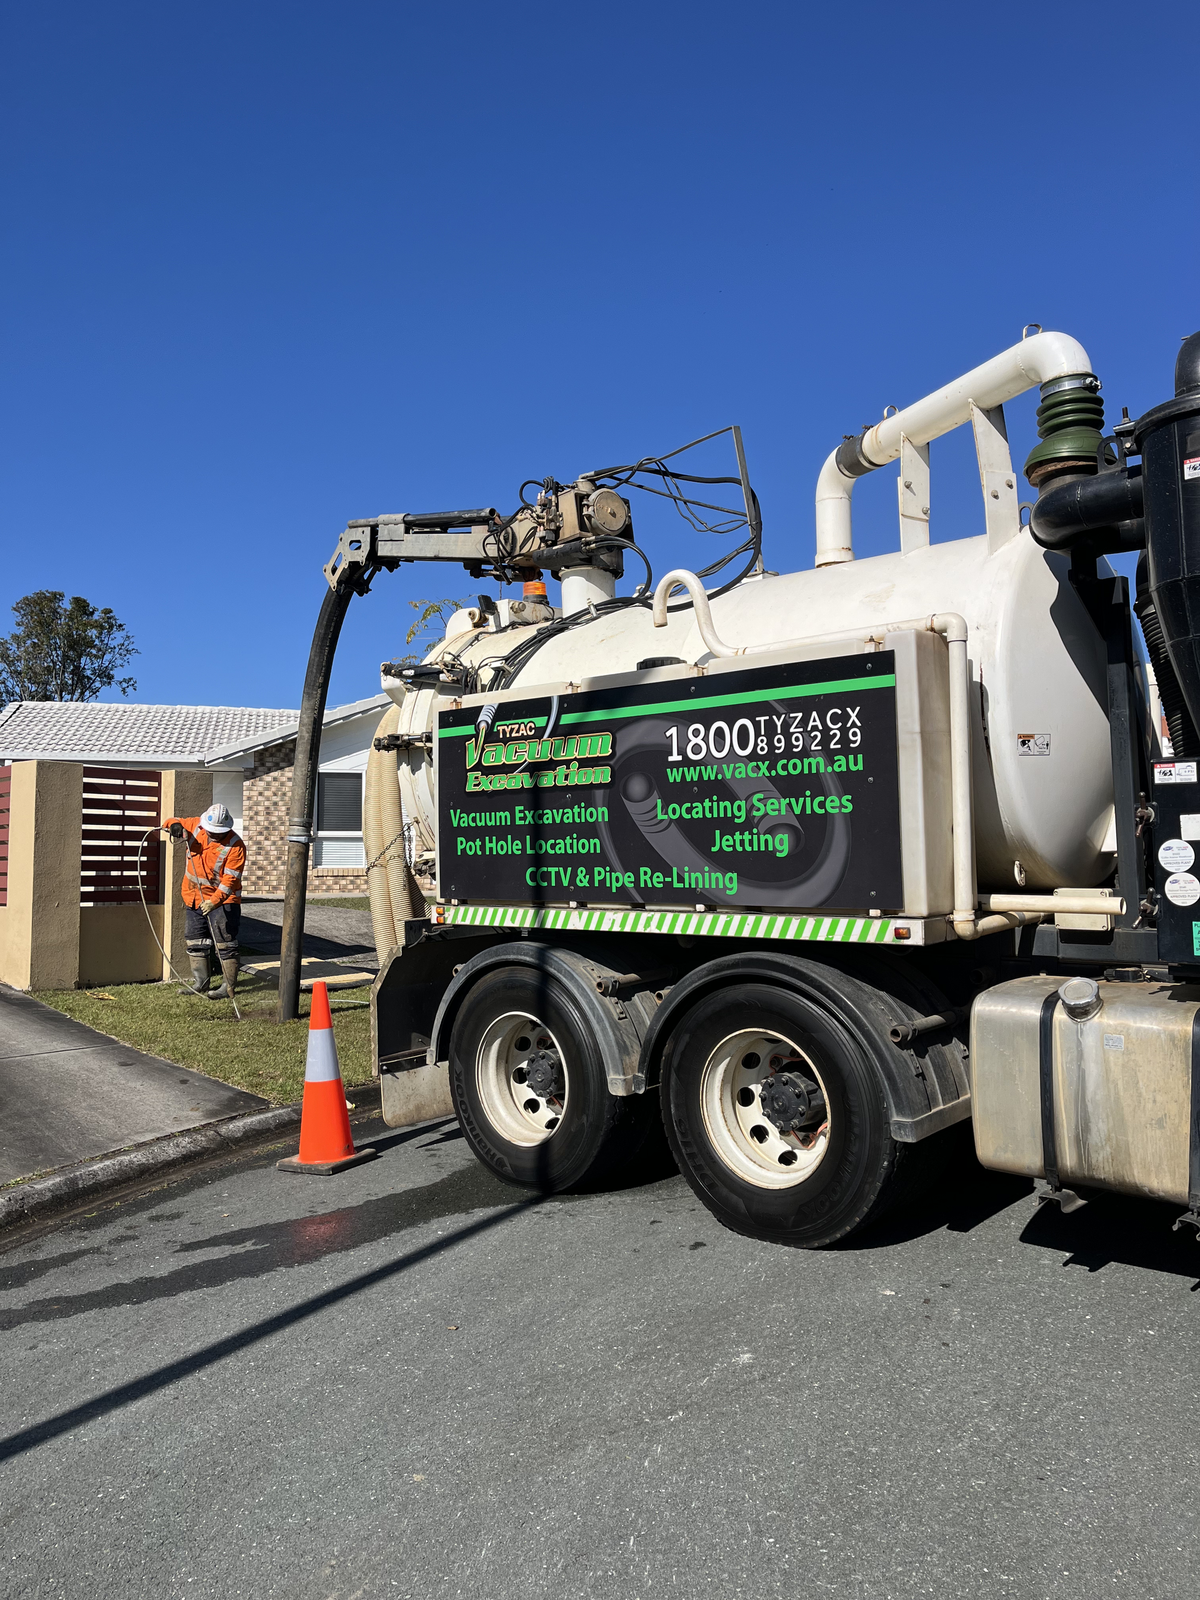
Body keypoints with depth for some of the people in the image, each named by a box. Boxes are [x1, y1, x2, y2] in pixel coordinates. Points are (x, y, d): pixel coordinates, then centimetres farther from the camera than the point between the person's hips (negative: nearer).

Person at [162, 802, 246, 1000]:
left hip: (223, 900, -7)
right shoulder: (195, 826, -3)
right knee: (194, 942, 14)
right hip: (195, 898, 7)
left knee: (225, 945, -6)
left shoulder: (235, 846, -19)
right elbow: (174, 822, 12)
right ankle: (200, 984, 26)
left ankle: (229, 988, -1)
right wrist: (174, 825, -14)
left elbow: (230, 880, -22)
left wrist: (214, 901, -32)